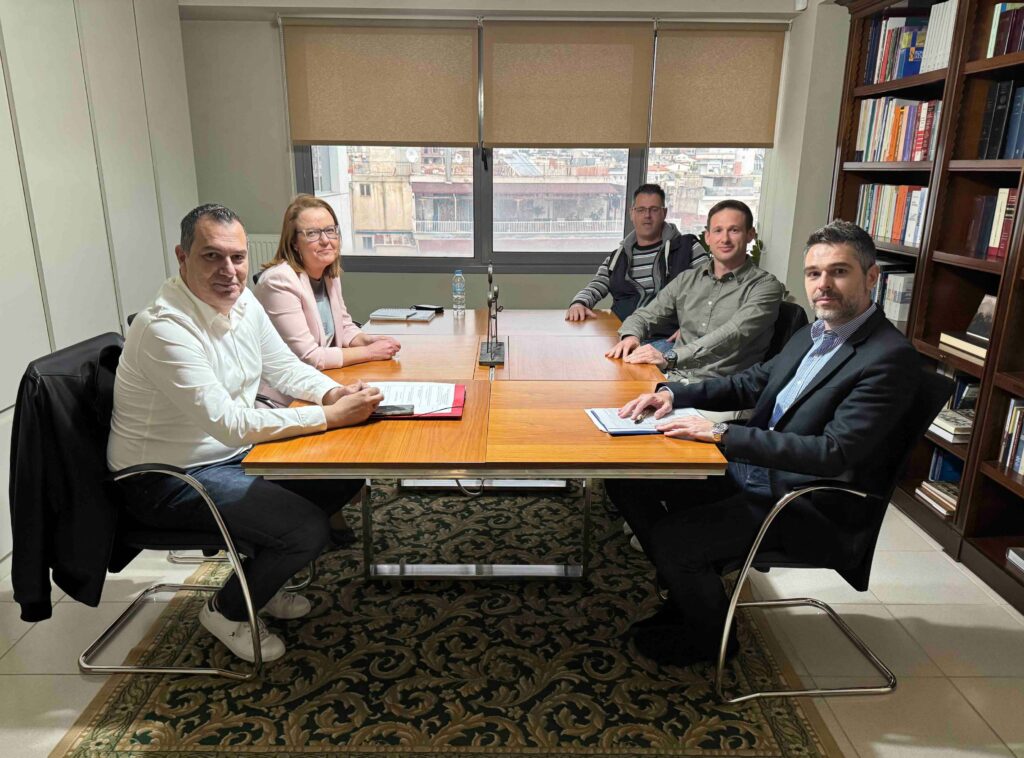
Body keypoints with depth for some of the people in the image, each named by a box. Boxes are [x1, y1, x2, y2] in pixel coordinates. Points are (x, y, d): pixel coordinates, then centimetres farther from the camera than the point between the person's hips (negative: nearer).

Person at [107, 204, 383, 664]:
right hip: (169, 479, -8)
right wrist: (331, 416, -31)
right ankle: (227, 610, 10)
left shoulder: (243, 303, -2)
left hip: (234, 454, 8)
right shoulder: (165, 328, -28)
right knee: (307, 529, -20)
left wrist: (333, 392, -13)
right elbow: (229, 422, -32)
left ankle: (260, 580, 21)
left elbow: (284, 368, 8)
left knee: (343, 476, 2)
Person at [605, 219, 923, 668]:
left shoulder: (891, 357, -17)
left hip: (806, 507, -8)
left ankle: (708, 635, 9)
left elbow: (833, 453, -25)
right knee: (627, 476, 2)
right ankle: (687, 585, 18)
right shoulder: (812, 336, 10)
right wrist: (672, 393, 0)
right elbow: (748, 383, 17)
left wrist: (723, 435, -29)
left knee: (670, 536, -23)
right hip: (750, 470, 9)